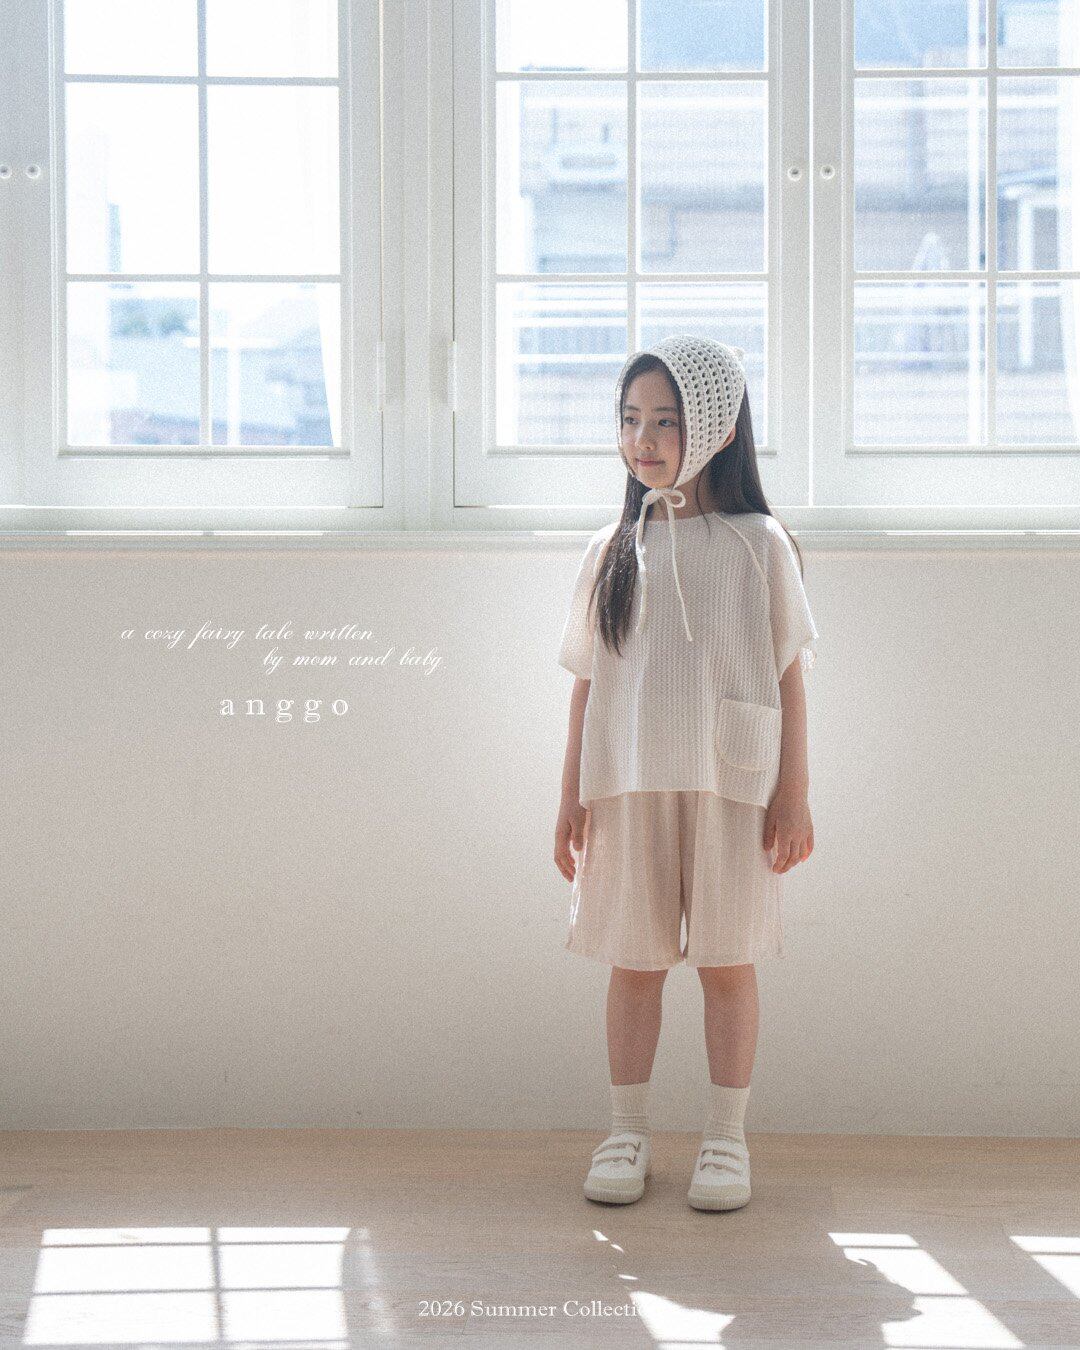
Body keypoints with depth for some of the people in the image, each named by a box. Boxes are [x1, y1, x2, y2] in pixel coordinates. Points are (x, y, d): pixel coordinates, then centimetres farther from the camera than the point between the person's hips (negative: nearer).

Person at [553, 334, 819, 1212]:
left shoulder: (758, 545, 0)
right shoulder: (614, 552, 7)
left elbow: (789, 677, 1)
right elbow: (587, 683, 9)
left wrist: (795, 794, -3)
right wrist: (572, 797, 6)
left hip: (731, 785, -2)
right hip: (627, 785, 2)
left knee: (727, 960, 4)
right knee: (634, 960, 7)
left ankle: (726, 1138, 15)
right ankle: (629, 1132, 18)